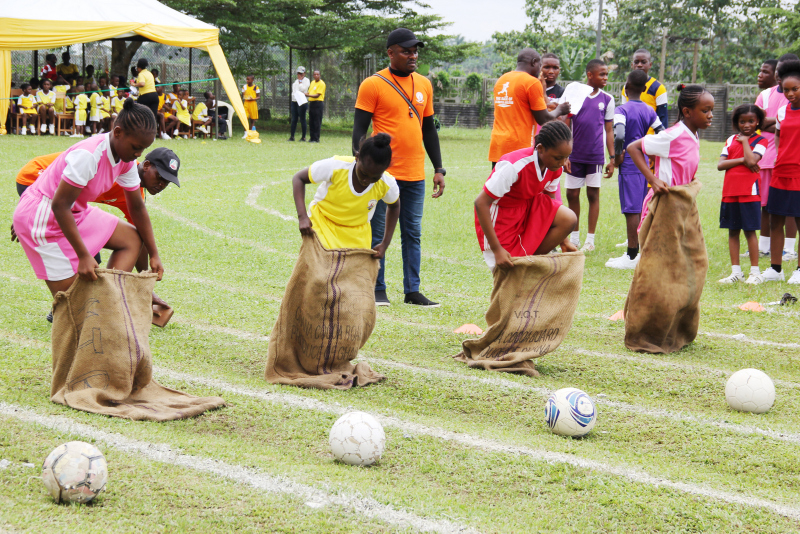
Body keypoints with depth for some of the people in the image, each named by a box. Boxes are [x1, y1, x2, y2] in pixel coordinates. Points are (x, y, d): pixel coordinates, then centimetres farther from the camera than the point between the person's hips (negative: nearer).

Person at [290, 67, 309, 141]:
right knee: (293, 119, 6)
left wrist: (300, 82, -7)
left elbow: (303, 89, -16)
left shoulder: (306, 80, -1)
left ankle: (303, 137, 1)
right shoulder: (295, 81, 20)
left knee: (302, 120, -3)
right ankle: (292, 136, 8)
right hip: (294, 102, 7)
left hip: (302, 102, -7)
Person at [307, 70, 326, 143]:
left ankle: (316, 139, -5)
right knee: (311, 122, 8)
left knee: (317, 122, -7)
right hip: (311, 103, 8)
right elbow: (309, 92, 22)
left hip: (318, 103, -8)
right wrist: (306, 94, 1)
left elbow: (317, 95, -15)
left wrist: (309, 95, -26)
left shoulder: (321, 84, -8)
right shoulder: (312, 82, 16)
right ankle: (311, 137, 13)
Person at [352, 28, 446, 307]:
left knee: (413, 233, 8)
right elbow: (359, 131, -5)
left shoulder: (424, 85, 12)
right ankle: (377, 291, 8)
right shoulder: (373, 85, -5)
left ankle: (412, 291, 13)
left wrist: (438, 169, 13)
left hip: (415, 175, 5)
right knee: (378, 233, 0)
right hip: (383, 174, -5)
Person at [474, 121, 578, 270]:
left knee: (568, 219, -18)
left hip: (528, 207, 6)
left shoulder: (556, 168, -12)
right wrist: (497, 250, -30)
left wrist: (563, 240, 6)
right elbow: (481, 203, -30)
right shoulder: (514, 166, -33)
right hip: (500, 212, -6)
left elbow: (549, 201, 8)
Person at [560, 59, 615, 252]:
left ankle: (590, 240, 11)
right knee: (572, 194, 6)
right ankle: (574, 237, 21)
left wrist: (612, 157, 4)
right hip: (575, 154, 0)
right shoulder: (574, 93, -1)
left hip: (596, 155, 0)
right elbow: (565, 125, 1)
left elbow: (609, 130, 8)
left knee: (593, 194, 3)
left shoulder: (607, 99, 4)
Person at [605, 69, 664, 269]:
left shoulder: (622, 110, -12)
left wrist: (617, 156, -14)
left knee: (632, 210, -6)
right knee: (640, 209, 13)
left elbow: (619, 135, -27)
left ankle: (632, 256, -5)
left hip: (629, 163, -7)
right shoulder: (649, 111, 9)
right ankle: (638, 251, 19)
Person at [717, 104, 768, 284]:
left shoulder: (760, 141, -1)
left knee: (749, 231, -3)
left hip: (749, 192, -5)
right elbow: (720, 165, 0)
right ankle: (736, 272, 14)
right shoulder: (731, 140, 12)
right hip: (730, 192, 5)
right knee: (733, 231, 8)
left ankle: (755, 272, 4)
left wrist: (745, 141, -9)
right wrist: (742, 160, -11)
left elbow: (752, 160, -20)